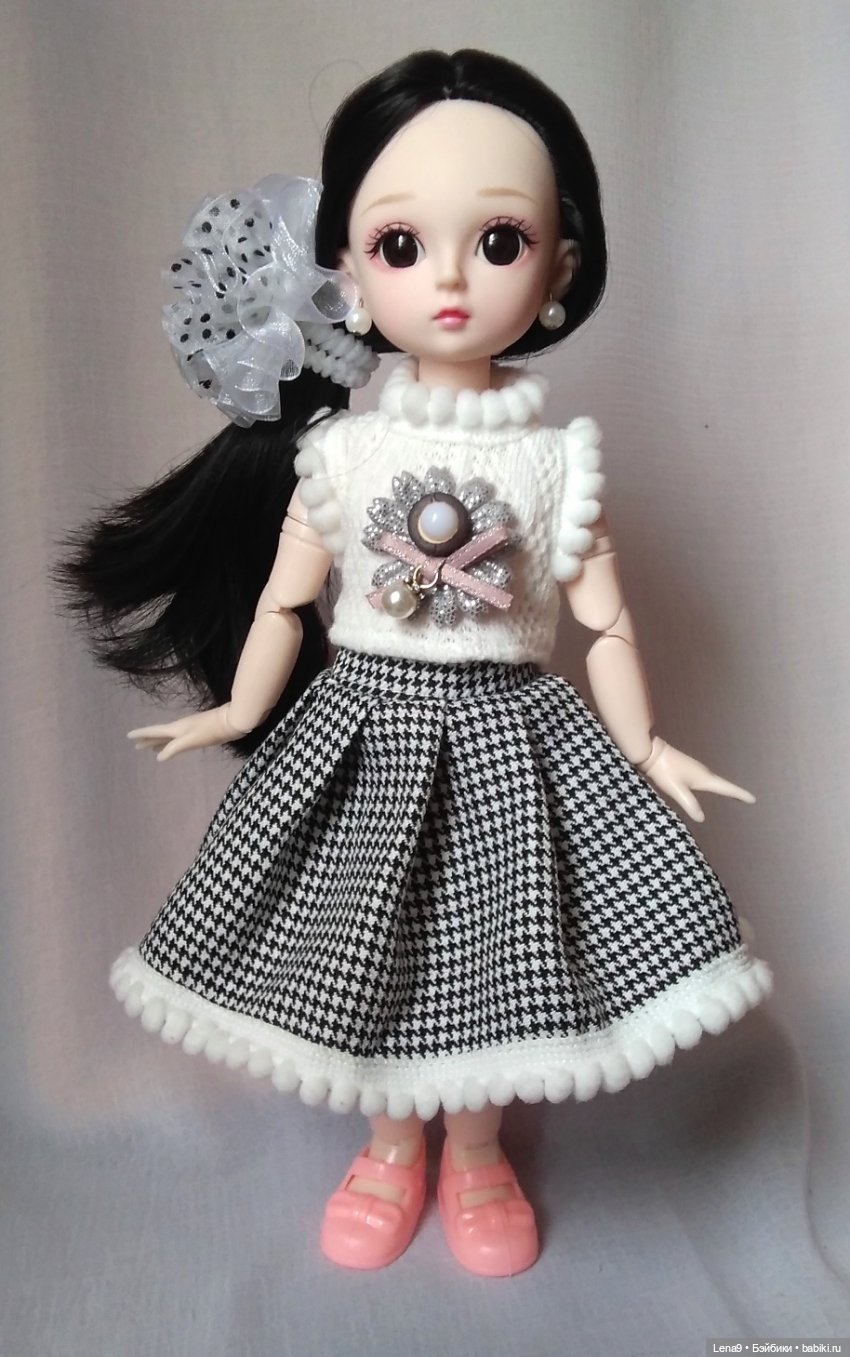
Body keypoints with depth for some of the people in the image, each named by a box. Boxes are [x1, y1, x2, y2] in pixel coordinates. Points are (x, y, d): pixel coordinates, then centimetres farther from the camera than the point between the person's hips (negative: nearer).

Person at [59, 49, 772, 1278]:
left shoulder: (557, 461, -5)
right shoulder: (339, 452, -5)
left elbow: (605, 619, -1)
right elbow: (284, 602, 3)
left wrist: (642, 748, 0)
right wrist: (237, 714, 8)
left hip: (507, 733, 0)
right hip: (363, 727, 1)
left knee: (491, 955, 11)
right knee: (366, 954, 12)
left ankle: (477, 1160, 37)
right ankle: (392, 1149, 39)